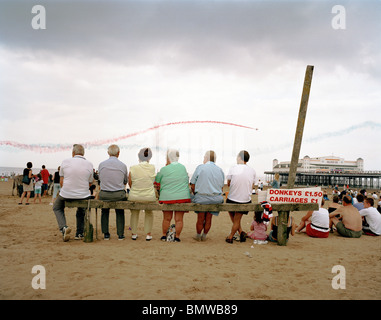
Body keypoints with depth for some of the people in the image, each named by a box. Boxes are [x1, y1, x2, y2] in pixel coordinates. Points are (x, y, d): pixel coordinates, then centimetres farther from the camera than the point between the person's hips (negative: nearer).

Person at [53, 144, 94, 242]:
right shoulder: (89, 164, -3)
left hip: (66, 194, -1)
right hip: (84, 195, 2)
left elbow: (61, 181, 2)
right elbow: (90, 183, 5)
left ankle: (63, 227, 4)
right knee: (81, 210, 34)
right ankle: (79, 233, 29)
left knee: (57, 208, 28)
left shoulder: (65, 162, -4)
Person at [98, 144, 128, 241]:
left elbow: (100, 178, 11)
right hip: (119, 195, -1)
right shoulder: (123, 165, -7)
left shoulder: (101, 164, -4)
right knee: (120, 213, 23)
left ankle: (106, 234, 24)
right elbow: (126, 181, 7)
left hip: (104, 195, 1)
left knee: (104, 212, 25)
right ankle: (120, 234, 22)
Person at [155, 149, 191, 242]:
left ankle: (164, 235, 23)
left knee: (167, 218, 12)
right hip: (183, 197, 2)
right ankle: (177, 237, 11)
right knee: (179, 219, 7)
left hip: (167, 197, -2)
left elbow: (157, 184, 4)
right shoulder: (183, 167, 5)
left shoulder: (164, 169, -6)